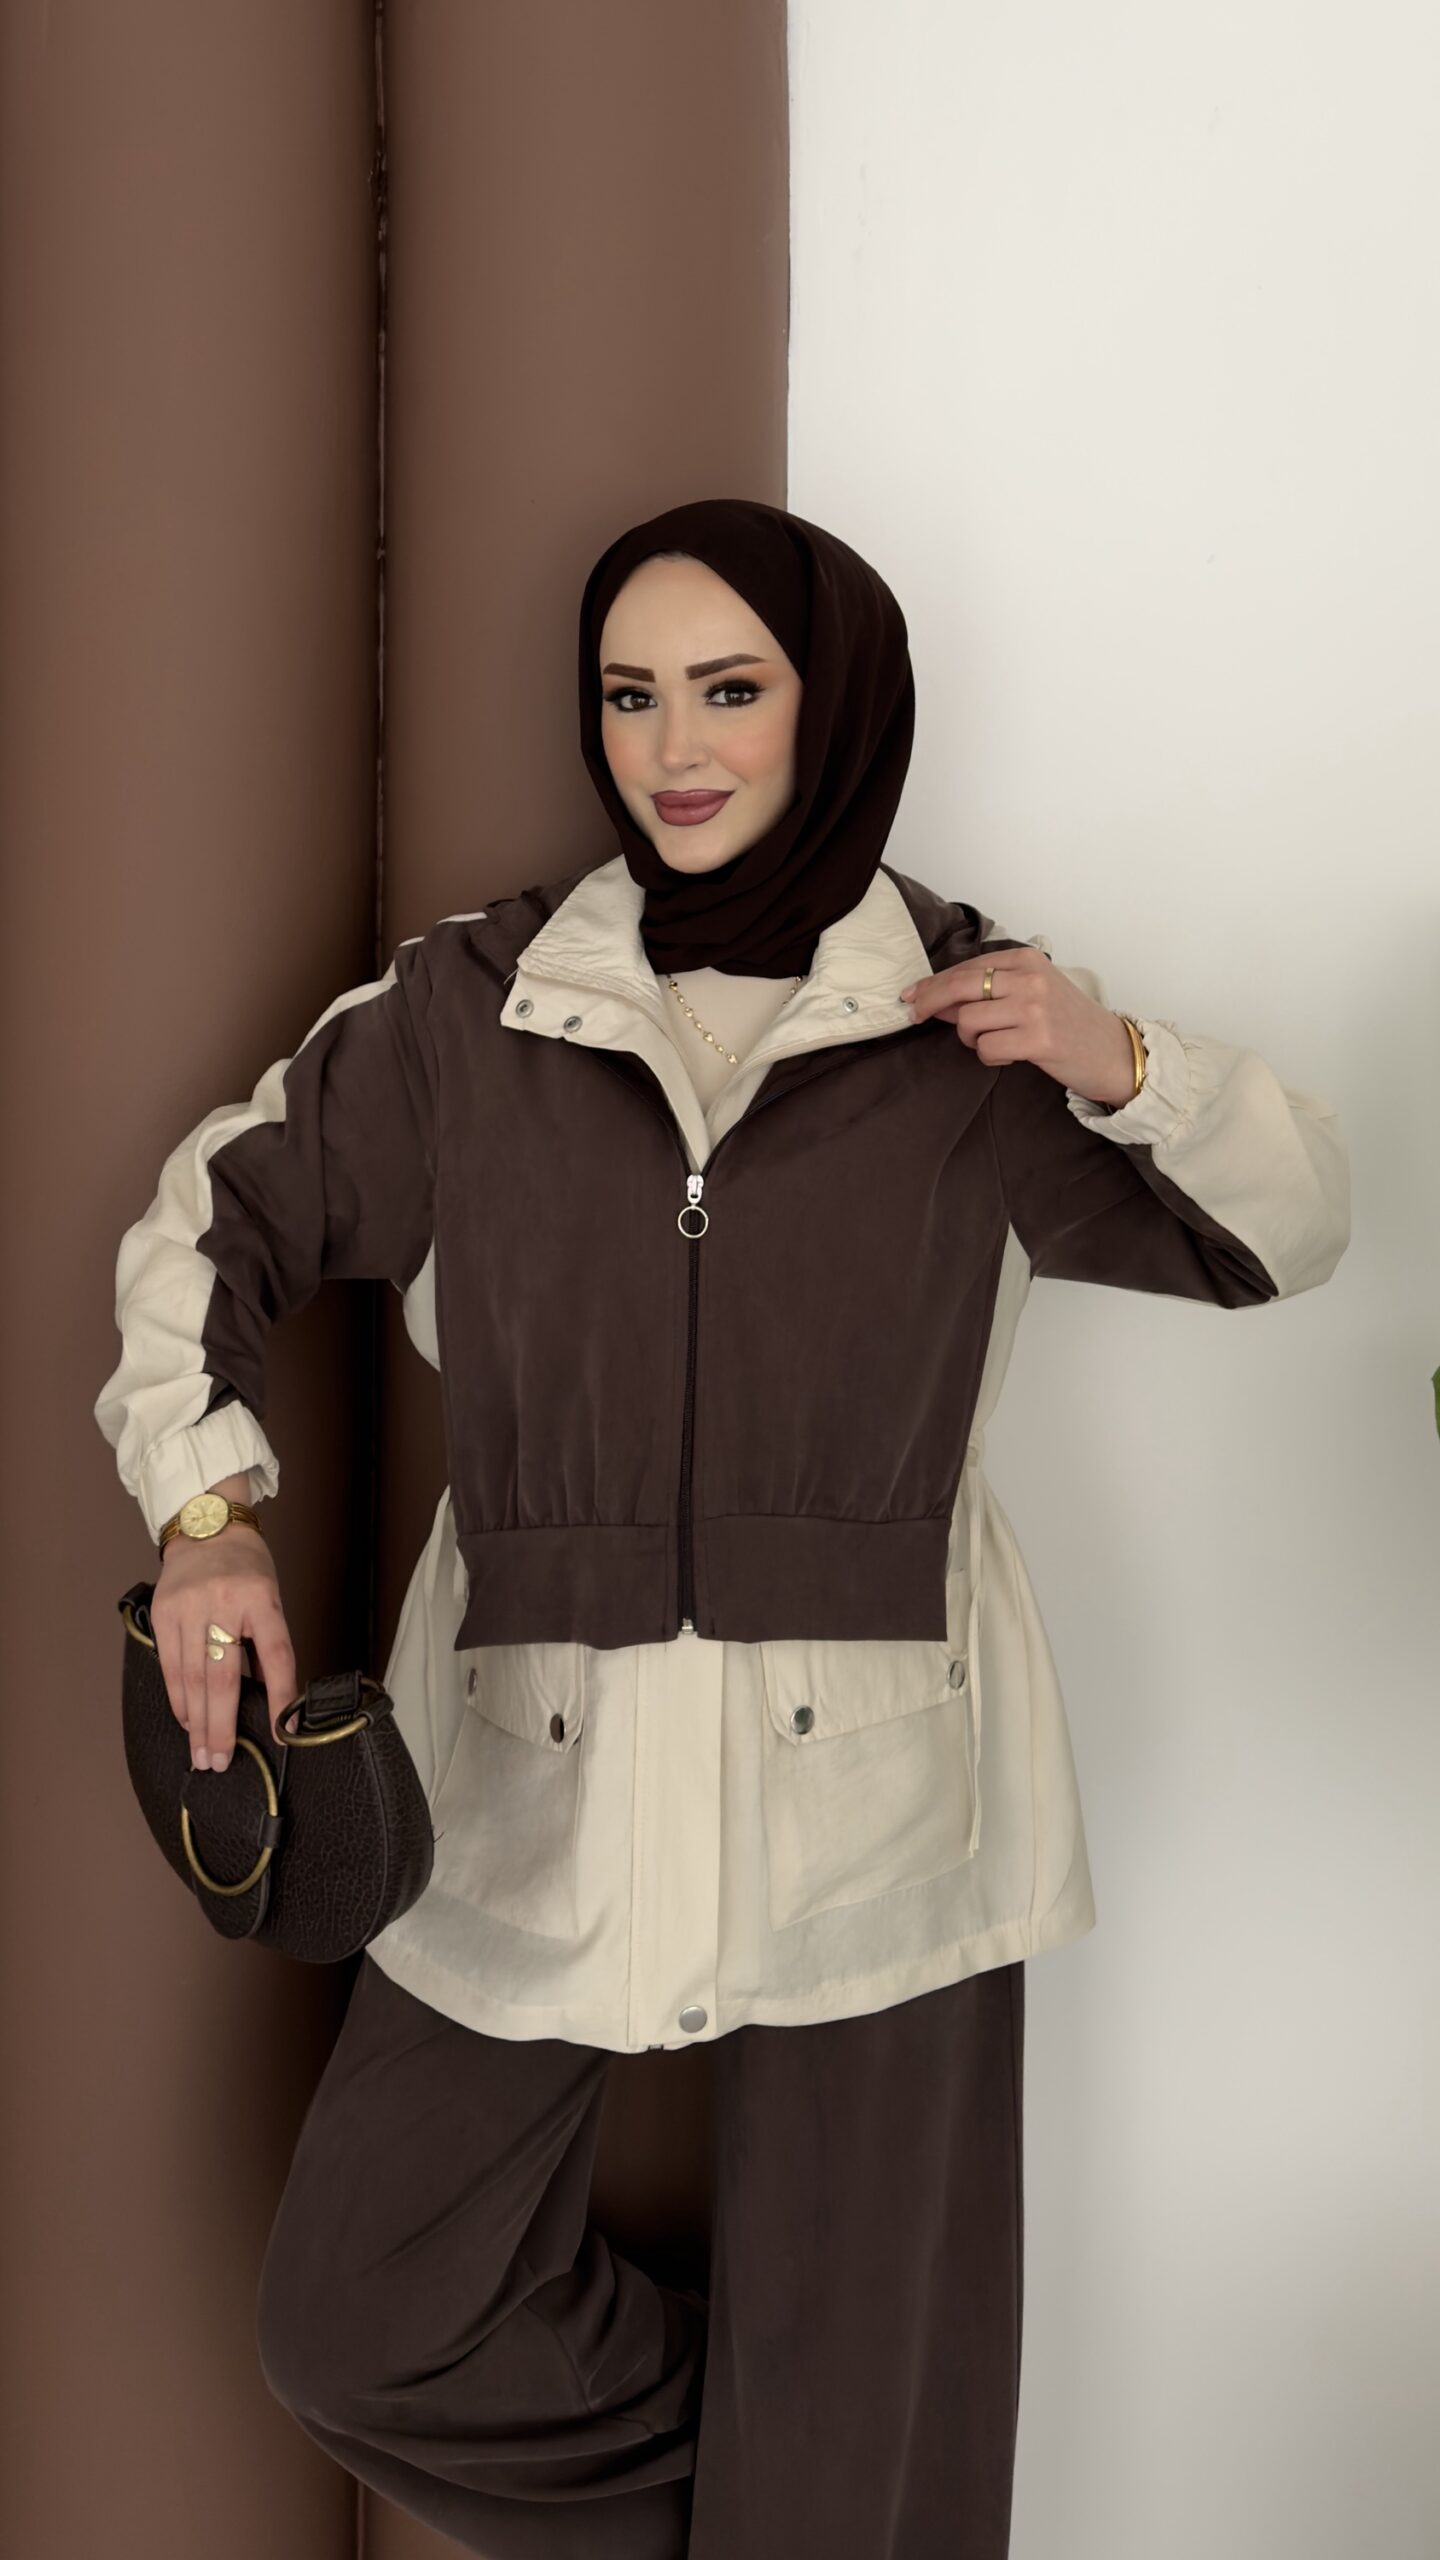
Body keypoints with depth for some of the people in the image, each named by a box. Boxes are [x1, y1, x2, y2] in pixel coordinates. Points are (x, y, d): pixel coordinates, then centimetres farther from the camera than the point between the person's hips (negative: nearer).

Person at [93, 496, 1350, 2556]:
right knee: (362, 2326, 9)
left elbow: (1286, 1234, 10)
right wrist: (203, 1510, -2)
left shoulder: (967, 1026, 2)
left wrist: (1123, 1061, -9)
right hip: (547, 1770, 2)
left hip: (867, 1784, -1)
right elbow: (223, 1215, 12)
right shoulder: (472, 1009, 2)